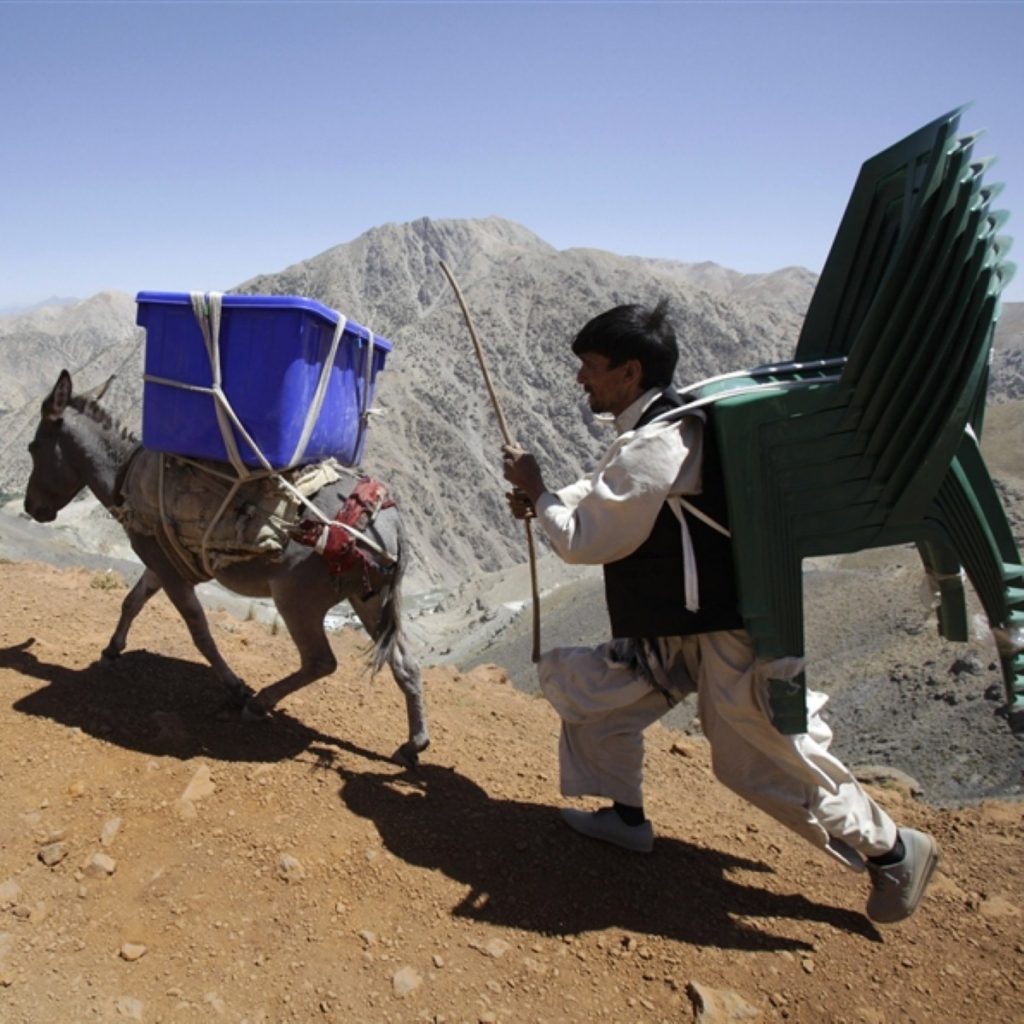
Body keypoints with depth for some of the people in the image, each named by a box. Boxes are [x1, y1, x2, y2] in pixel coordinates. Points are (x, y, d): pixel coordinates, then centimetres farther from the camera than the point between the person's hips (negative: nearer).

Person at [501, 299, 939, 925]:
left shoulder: (653, 446, -25)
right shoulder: (666, 425, 7)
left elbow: (583, 541, -21)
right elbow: (604, 496, 20)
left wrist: (535, 490, -6)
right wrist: (542, 498, 5)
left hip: (723, 632, -10)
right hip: (670, 627, 10)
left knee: (766, 761, 1)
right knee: (591, 686, 16)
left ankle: (894, 851, 23)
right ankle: (627, 815, 33)